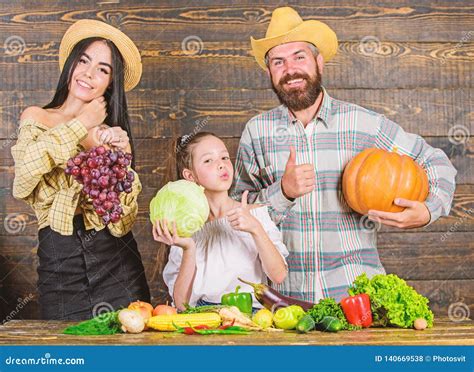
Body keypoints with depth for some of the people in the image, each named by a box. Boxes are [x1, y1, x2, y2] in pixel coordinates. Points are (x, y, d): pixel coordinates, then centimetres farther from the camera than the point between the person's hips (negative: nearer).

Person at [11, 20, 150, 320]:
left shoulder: (113, 134, 11)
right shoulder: (36, 118, 7)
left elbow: (123, 219, 2)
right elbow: (26, 167, -17)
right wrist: (81, 124, -7)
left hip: (115, 261, 2)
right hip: (59, 263, -1)